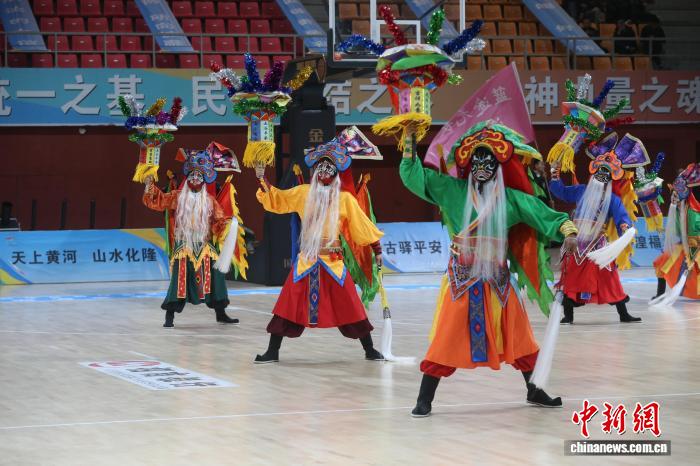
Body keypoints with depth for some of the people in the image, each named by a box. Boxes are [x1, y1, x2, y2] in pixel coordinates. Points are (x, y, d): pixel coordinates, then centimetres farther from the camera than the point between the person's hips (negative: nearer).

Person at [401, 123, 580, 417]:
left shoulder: (511, 198, 3)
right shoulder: (453, 191, 2)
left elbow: (543, 215, -2)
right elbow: (414, 176, 2)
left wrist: (567, 230, -20)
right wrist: (410, 143, -10)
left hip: (498, 279, 2)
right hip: (462, 279, -2)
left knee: (518, 336, 11)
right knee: (448, 339, -5)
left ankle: (534, 391, 28)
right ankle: (424, 400, 1)